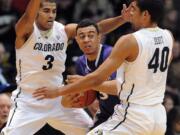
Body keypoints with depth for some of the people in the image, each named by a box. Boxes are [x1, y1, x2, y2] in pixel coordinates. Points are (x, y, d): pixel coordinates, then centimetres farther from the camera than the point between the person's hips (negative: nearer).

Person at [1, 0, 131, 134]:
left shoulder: (64, 30, -4)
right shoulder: (26, 30, -16)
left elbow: (98, 28, -10)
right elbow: (29, 16, -38)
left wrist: (122, 18, -28)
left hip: (58, 97, 5)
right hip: (28, 99, -5)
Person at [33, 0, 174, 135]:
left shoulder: (129, 41, -14)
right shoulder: (168, 37, 5)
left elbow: (97, 78, -15)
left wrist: (58, 91, -7)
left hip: (133, 115, -7)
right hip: (159, 115, 8)